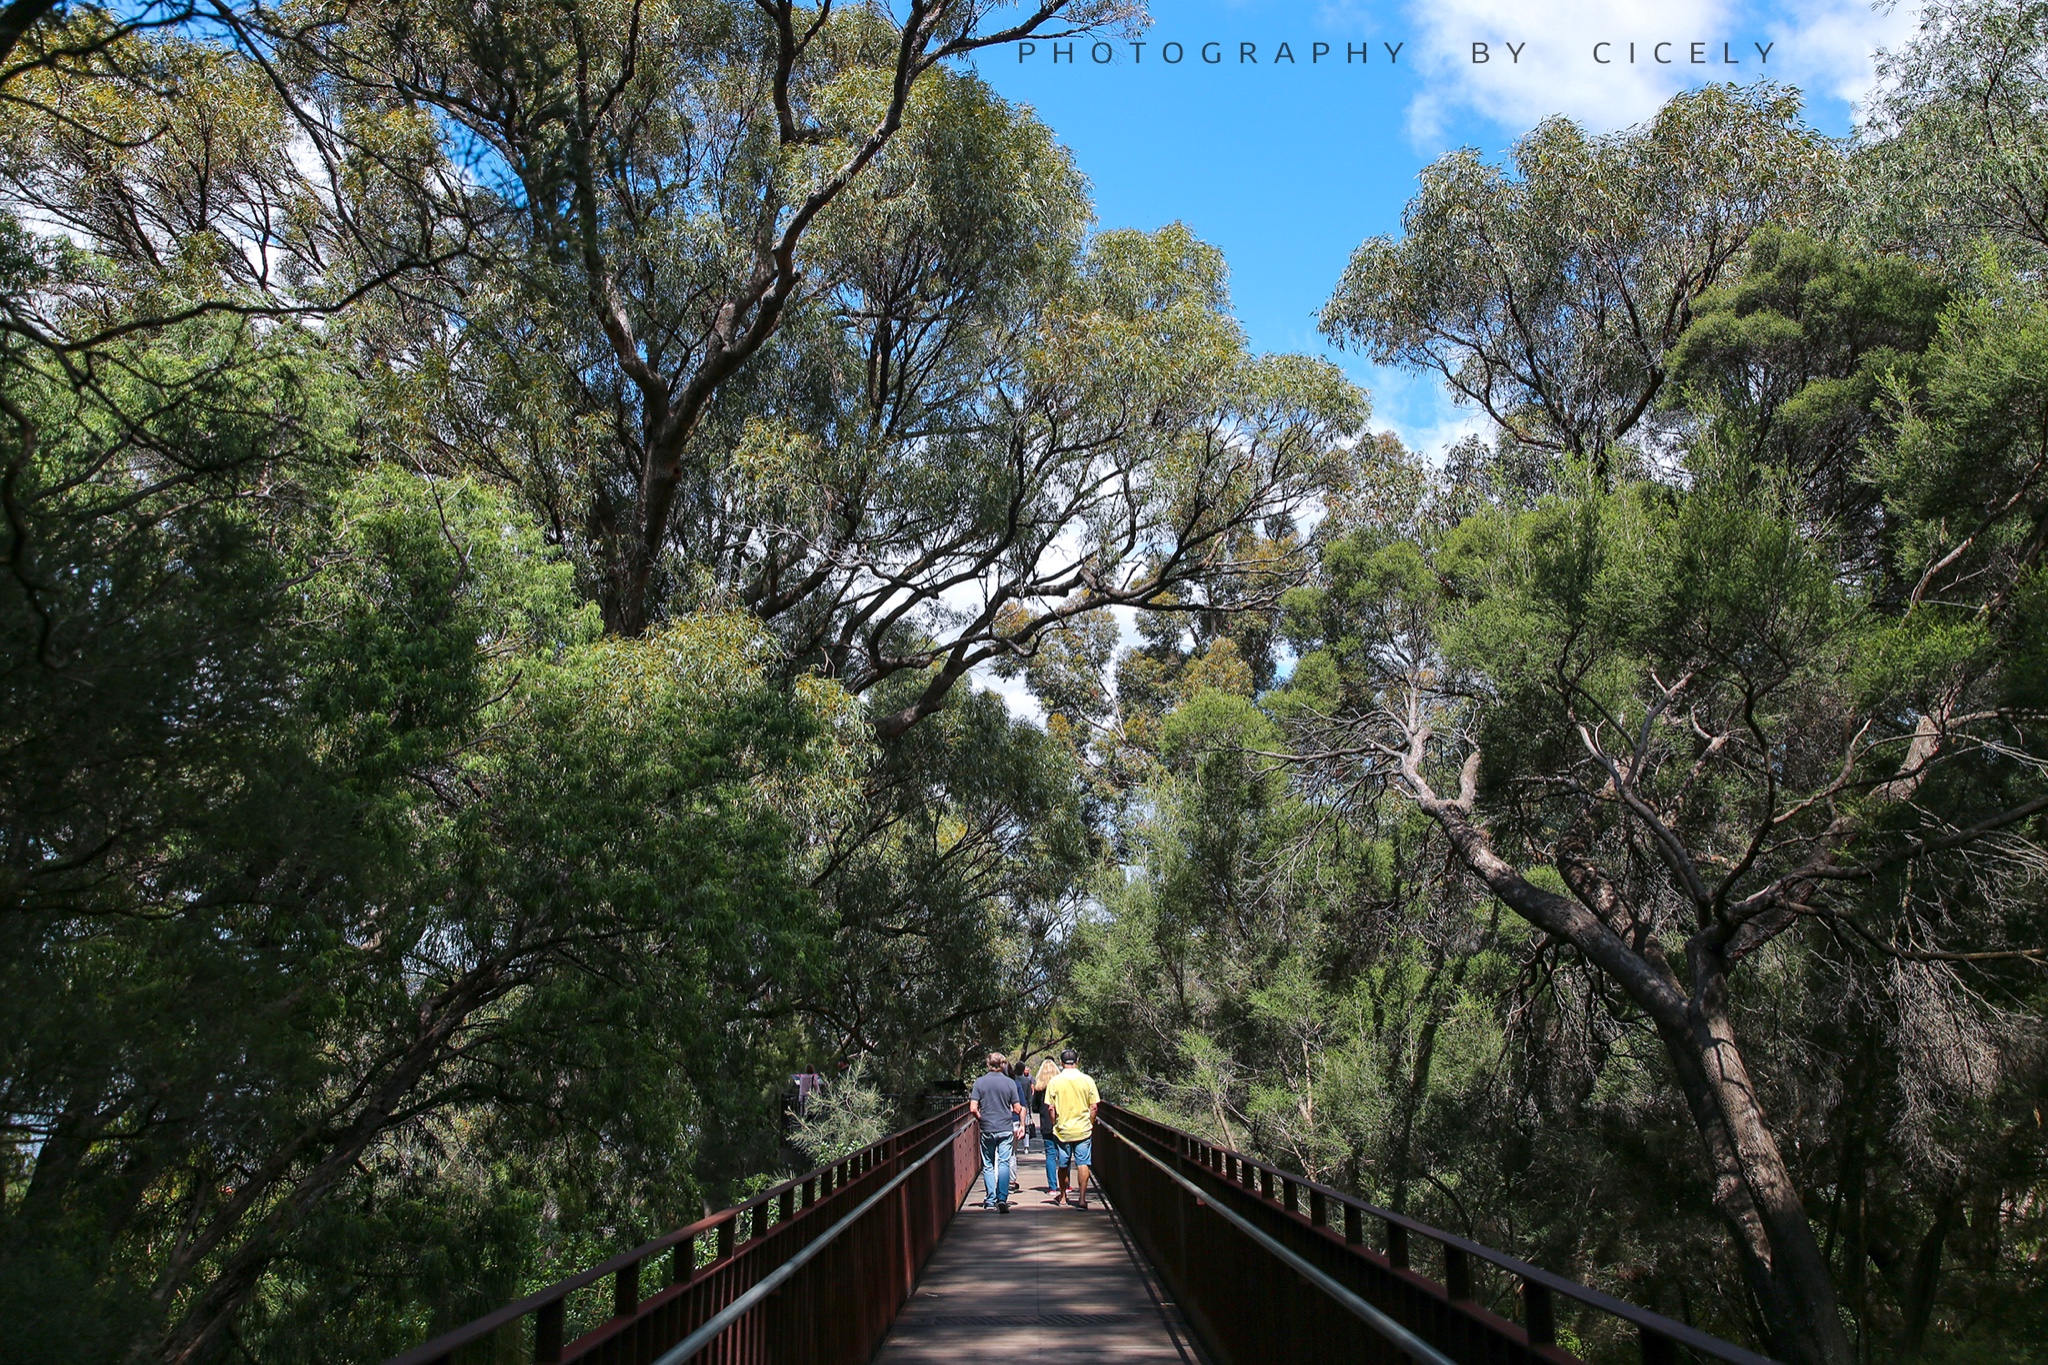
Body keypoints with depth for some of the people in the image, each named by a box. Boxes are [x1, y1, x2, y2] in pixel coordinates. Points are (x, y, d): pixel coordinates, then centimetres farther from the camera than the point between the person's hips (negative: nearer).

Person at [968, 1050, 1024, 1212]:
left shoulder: (980, 1082, -2)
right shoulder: (1009, 1083, -3)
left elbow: (973, 1108, -7)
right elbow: (1017, 1109, -1)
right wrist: (1021, 1124, 20)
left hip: (987, 1130, 1)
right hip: (1006, 1128, -1)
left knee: (988, 1165, 12)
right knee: (1003, 1163, -2)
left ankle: (990, 1199, 12)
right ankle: (1002, 1199, -14)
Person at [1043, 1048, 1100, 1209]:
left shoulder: (1055, 1081, -6)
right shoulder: (1087, 1080, -5)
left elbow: (1051, 1108, -4)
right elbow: (1093, 1107, -2)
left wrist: (1054, 1126, 9)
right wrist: (1090, 1125, 10)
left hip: (1062, 1130, 1)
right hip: (1083, 1129, -1)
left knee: (1063, 1165, 14)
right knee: (1082, 1163, 2)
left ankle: (1062, 1196, 28)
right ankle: (1082, 1199, -3)